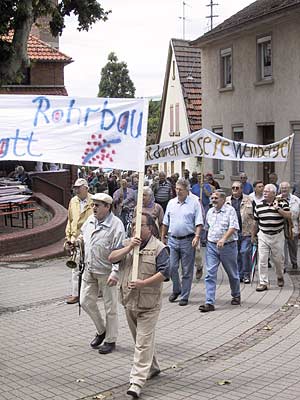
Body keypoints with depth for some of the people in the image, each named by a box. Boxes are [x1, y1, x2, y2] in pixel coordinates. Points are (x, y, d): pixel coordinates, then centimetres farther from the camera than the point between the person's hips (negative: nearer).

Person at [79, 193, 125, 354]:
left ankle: (110, 340, 20)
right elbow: (82, 235, 28)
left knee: (110, 308, 5)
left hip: (106, 272, -7)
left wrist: (115, 272, -25)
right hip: (89, 270, 7)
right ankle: (101, 331, 32)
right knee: (86, 301, 11)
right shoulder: (90, 220, 5)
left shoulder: (116, 225, -17)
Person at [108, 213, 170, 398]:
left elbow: (164, 273, -16)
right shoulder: (128, 244, 10)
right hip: (129, 301, 7)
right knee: (140, 339, 20)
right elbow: (111, 258, 0)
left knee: (143, 343, -7)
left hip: (149, 304, -6)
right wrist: (129, 248, -13)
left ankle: (137, 381, -8)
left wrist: (143, 283, -23)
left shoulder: (159, 248, -9)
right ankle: (153, 367, 39)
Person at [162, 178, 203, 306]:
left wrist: (197, 236, -18)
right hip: (172, 239, 4)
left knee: (187, 270, 3)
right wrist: (163, 236, 16)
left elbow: (199, 223, -6)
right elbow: (165, 222, 17)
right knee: (172, 267, 0)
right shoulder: (171, 203, 11)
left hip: (188, 240, -3)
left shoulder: (194, 203, -2)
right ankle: (176, 289, 23)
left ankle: (184, 296, 12)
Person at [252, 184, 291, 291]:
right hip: (263, 236, 2)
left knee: (278, 259, 11)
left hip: (278, 235, -1)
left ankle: (280, 277, 38)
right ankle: (263, 283, 3)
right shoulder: (258, 206, 3)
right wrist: (253, 236, 15)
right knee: (262, 260, -4)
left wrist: (277, 208, -22)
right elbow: (256, 222, 11)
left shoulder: (282, 203, -4)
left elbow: (289, 216, -14)